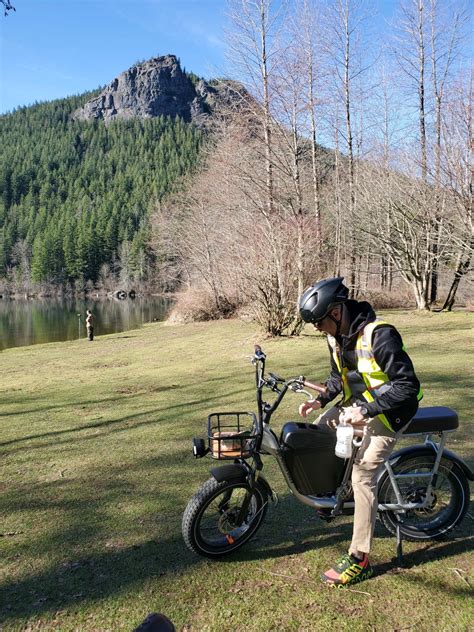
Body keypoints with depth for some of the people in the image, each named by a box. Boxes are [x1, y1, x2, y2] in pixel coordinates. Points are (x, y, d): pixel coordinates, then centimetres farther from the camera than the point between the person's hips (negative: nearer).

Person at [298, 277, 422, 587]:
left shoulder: (379, 335, -29)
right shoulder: (337, 336, -2)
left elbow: (408, 385, -28)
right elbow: (339, 377, 13)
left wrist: (365, 411, -30)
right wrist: (320, 400, -3)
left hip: (387, 413, -8)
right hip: (358, 404, 8)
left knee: (363, 478, -10)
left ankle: (359, 560, 3)